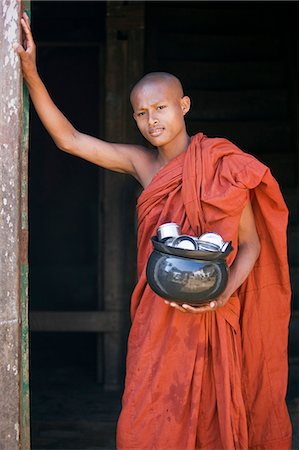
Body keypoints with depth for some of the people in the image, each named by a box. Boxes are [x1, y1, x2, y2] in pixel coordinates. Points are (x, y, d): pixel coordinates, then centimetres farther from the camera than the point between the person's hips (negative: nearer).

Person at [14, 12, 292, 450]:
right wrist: (30, 73, -3)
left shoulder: (220, 167, -6)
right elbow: (69, 139, 5)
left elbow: (251, 243, -3)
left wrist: (223, 295, -19)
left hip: (207, 313, -3)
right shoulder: (141, 162, 5)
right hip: (157, 313, 4)